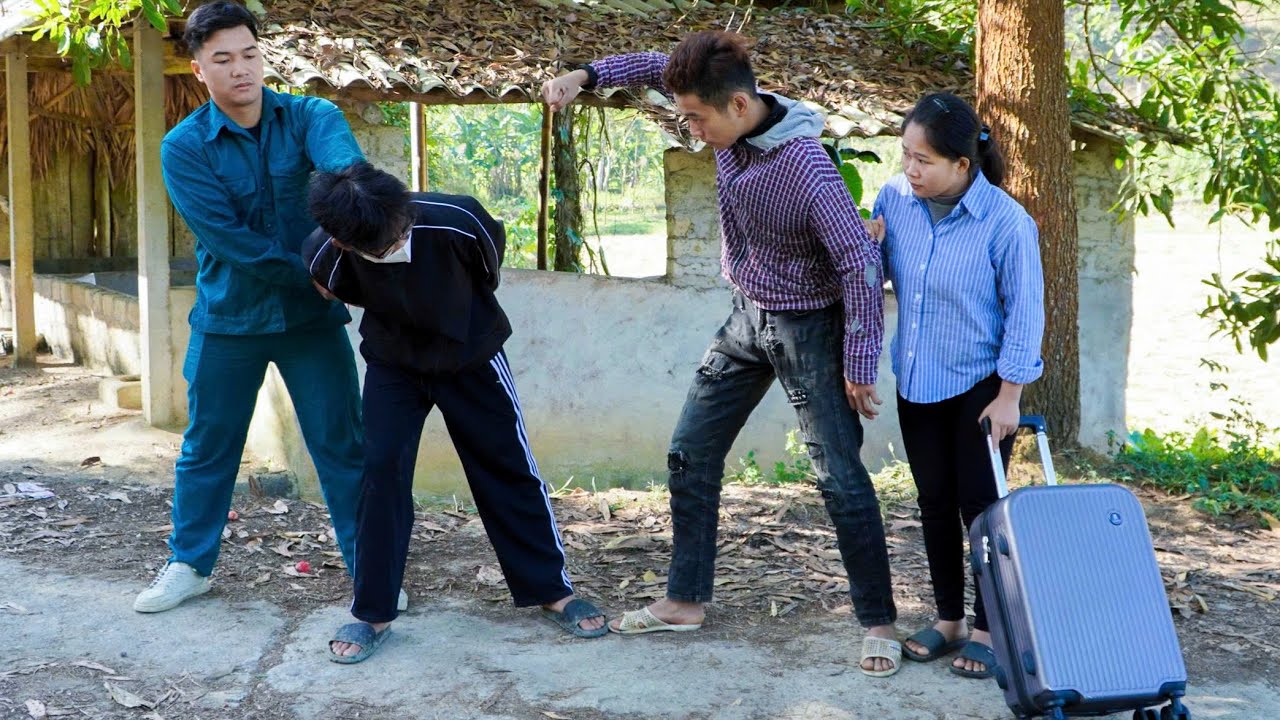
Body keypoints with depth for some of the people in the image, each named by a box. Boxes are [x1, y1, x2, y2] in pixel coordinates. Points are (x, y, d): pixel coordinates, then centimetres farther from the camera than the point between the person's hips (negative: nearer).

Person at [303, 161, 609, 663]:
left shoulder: (455, 221, -33)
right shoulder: (330, 251, -28)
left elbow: (493, 269, -9)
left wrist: (465, 315, 5)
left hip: (472, 356, -1)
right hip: (393, 363, 1)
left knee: (508, 469, 5)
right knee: (381, 469, -10)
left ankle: (553, 591, 19)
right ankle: (372, 614, 3)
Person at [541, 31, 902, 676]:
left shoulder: (808, 170, -29)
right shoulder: (730, 121, -8)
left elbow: (860, 265, -26)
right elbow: (657, 66, 9)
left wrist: (859, 369, -23)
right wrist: (584, 75, -6)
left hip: (807, 328, -8)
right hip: (746, 317, 8)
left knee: (841, 478, -6)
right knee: (691, 455, 10)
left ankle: (878, 624, 4)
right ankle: (685, 601, 22)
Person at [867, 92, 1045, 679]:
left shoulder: (1005, 223, -21)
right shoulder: (894, 199, -7)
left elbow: (1025, 312, -13)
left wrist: (1009, 395, -12)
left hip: (980, 385, -5)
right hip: (917, 382, 5)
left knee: (980, 507, 2)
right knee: (935, 505, 14)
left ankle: (988, 630, 17)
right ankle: (949, 620, 28)